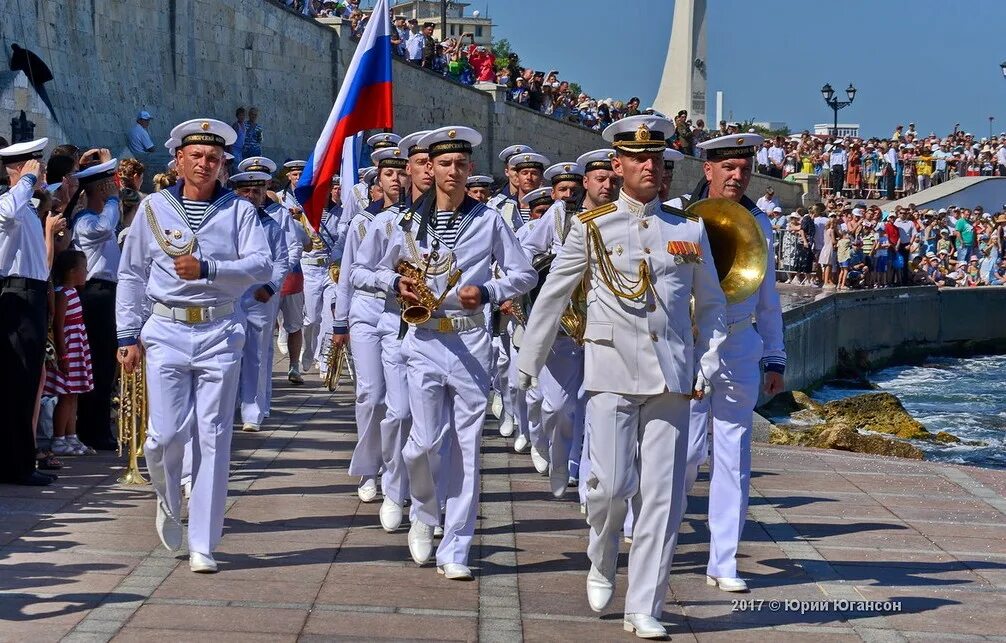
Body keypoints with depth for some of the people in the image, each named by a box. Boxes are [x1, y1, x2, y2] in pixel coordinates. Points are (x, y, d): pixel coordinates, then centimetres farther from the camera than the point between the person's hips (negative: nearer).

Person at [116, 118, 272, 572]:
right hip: (166, 331, 0)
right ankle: (168, 500, 27)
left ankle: (203, 544, 7)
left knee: (213, 437, 0)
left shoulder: (239, 210, 5)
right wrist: (128, 335, 6)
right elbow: (132, 275, 11)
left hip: (220, 333, 0)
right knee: (167, 432, -7)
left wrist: (207, 269, -20)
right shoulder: (155, 207, 9)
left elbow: (261, 266, -7)